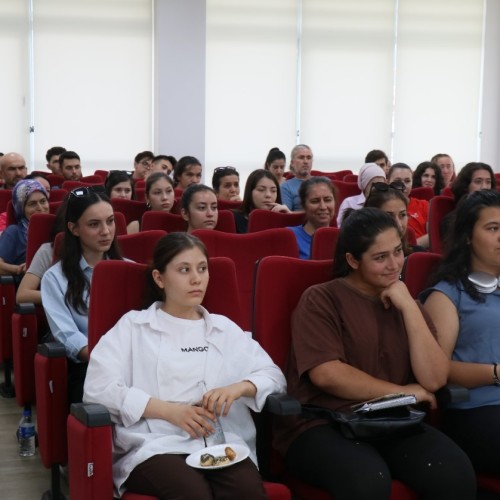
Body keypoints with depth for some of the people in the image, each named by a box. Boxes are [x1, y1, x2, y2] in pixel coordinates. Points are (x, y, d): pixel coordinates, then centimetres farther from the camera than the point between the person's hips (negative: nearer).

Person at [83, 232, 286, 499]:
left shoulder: (225, 328, 25)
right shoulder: (133, 326, 14)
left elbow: (274, 376, 19)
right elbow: (97, 387, 0)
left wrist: (239, 387, -4)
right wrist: (168, 410, -9)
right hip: (155, 446, -2)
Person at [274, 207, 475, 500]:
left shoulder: (404, 302, 15)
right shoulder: (321, 299, 0)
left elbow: (434, 380, 3)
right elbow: (326, 374, -13)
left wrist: (409, 307, -5)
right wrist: (401, 392, -5)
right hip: (322, 425, -4)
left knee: (457, 473, -25)